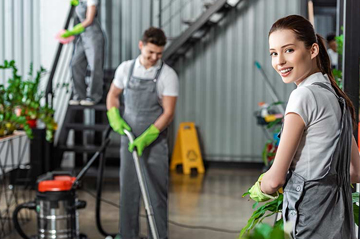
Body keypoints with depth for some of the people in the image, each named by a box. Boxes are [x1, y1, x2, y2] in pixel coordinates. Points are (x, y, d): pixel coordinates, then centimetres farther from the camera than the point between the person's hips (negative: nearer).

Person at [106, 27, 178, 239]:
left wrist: (146, 138, -21)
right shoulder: (125, 69, 1)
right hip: (129, 140, 3)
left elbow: (168, 113, -13)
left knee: (157, 193, 1)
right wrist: (115, 119, -4)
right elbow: (113, 95, 15)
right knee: (128, 191, 7)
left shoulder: (168, 75, -10)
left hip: (155, 142, -3)